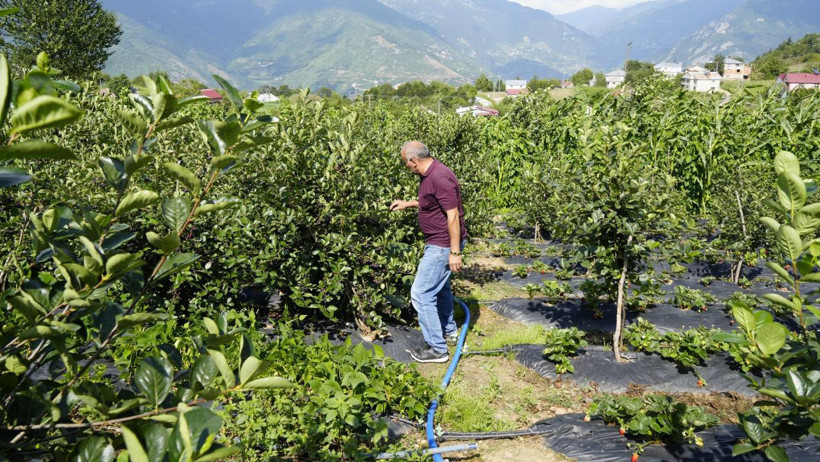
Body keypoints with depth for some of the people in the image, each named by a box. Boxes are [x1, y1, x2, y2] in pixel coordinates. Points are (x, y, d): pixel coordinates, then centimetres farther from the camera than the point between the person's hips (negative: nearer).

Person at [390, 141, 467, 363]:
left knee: (421, 293, -6)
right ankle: (448, 329, 46)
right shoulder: (429, 174, 5)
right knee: (440, 285, 26)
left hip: (442, 245, -11)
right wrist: (407, 203, 29)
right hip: (438, 242, 11)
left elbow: (453, 215, -26)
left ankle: (437, 349, 2)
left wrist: (455, 252, -24)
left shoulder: (439, 178, -26)